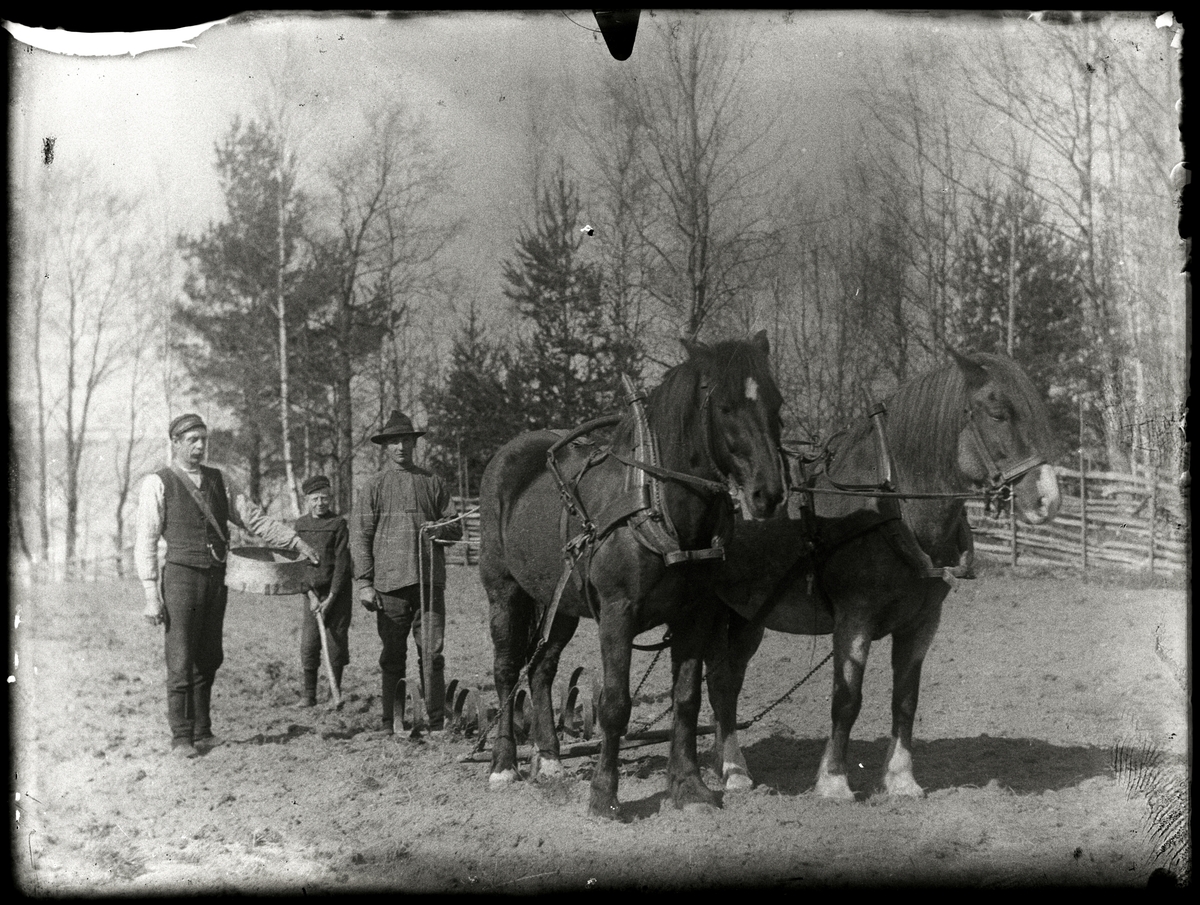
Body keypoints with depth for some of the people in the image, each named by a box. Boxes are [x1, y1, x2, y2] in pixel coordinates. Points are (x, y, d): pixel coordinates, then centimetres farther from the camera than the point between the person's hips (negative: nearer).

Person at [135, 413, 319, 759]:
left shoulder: (217, 480, 13)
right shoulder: (157, 484, -2)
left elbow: (253, 518, 13)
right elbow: (145, 541, -4)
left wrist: (295, 540, 3)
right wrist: (151, 595, -11)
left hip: (216, 577, 5)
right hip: (181, 575, -5)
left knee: (208, 659, 11)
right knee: (181, 663, -4)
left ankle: (202, 733, 21)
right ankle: (181, 738, 6)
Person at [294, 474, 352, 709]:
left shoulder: (338, 524, -6)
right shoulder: (300, 525, 4)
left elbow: (342, 563, -9)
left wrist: (331, 598, -13)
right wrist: (310, 595, -7)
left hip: (338, 592, -3)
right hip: (312, 592, 3)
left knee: (336, 641, 0)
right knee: (308, 643, -2)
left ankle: (336, 693, 11)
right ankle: (309, 694, 6)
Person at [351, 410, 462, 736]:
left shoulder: (433, 483, 13)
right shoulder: (372, 488, 7)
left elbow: (456, 528, 16)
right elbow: (360, 537, 3)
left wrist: (441, 529, -7)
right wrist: (363, 583, -5)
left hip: (430, 581, 1)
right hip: (389, 583, -1)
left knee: (432, 654, -1)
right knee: (392, 657, 3)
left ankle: (437, 722, 2)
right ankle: (390, 723, 9)